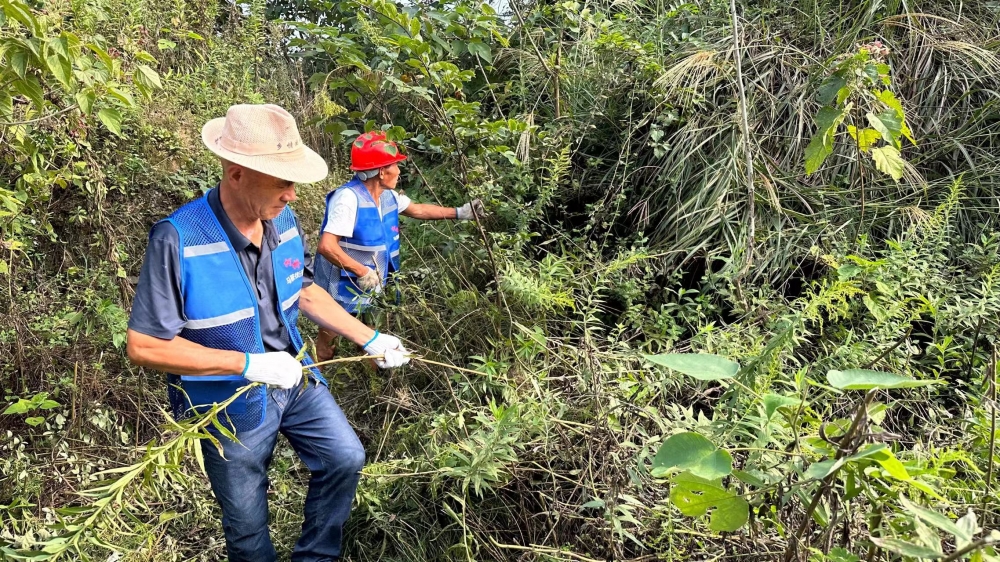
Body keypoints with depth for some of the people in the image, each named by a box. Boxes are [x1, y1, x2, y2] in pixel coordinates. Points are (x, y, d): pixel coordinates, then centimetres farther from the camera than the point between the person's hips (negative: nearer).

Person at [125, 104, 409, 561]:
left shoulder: (283, 220, -9)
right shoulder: (178, 239, -28)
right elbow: (144, 346, -26)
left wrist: (369, 339, 2)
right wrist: (249, 364, -29)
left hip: (294, 379, 5)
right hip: (230, 401, -5)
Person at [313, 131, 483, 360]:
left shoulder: (387, 196, 1)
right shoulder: (349, 197, -28)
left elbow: (417, 210, 20)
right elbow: (326, 246, -33)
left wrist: (459, 212, 17)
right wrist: (363, 272, -27)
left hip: (370, 290, 9)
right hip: (342, 290, -9)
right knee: (326, 349, 8)